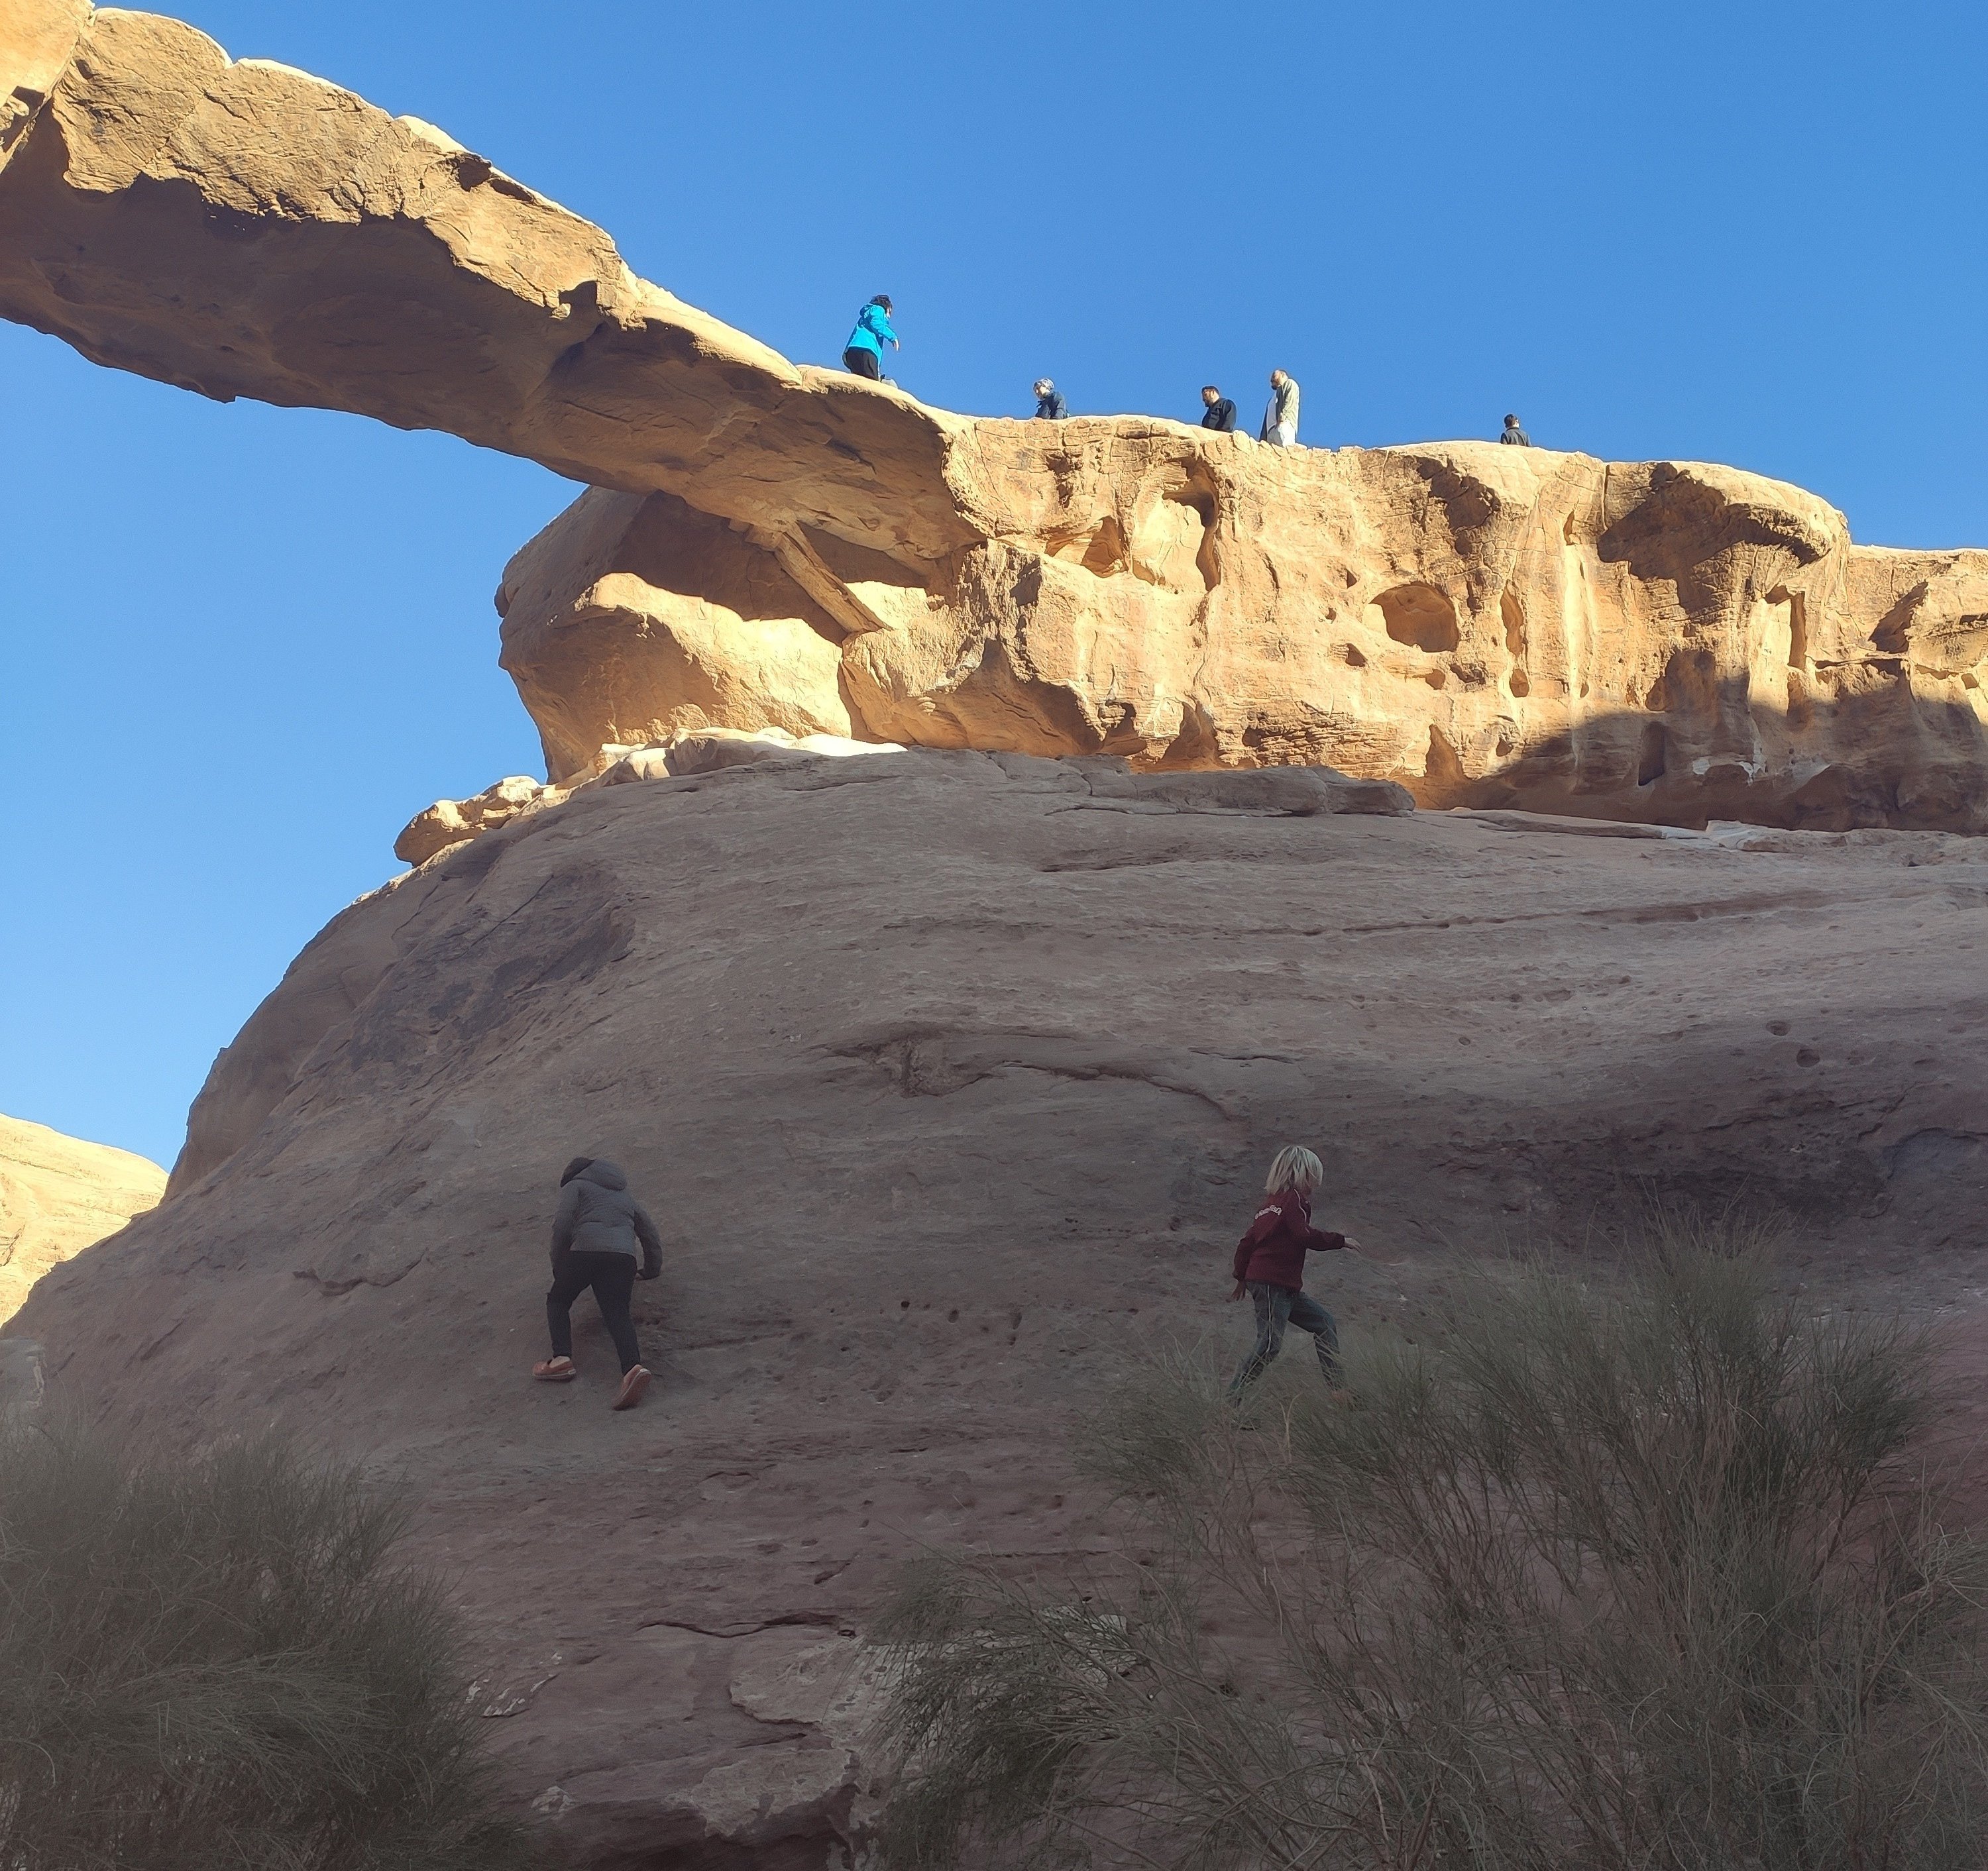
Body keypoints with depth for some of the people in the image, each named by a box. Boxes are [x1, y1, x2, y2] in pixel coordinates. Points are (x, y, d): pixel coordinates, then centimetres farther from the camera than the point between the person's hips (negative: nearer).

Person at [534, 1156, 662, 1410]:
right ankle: (633, 1367, -35)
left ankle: (562, 1359, -4)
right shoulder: (625, 1196, 37)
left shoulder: (575, 1185, 21)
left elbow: (562, 1225, 3)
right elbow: (651, 1236, 37)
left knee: (558, 1301, 18)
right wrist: (651, 1270, 53)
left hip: (585, 1249, -3)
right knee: (617, 1312, -6)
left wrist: (558, 1264, 13)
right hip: (623, 1254, 3)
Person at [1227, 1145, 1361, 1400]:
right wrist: (1340, 1241, -6)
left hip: (1285, 1288, 10)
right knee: (1269, 1345, -12)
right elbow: (1305, 1235, -19)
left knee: (1325, 1324, 13)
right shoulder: (1294, 1200, -7)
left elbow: (1247, 1242, 19)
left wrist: (1242, 1277, 27)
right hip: (1271, 1284, -10)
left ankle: (1335, 1390, 11)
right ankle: (1231, 1397, -10)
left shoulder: (1272, 1202, 18)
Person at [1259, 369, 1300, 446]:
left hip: (1284, 424, -7)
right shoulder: (1277, 393, 38)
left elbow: (1290, 402, -5)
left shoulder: (1289, 383, 17)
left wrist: (1282, 417, -18)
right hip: (1272, 429, 7)